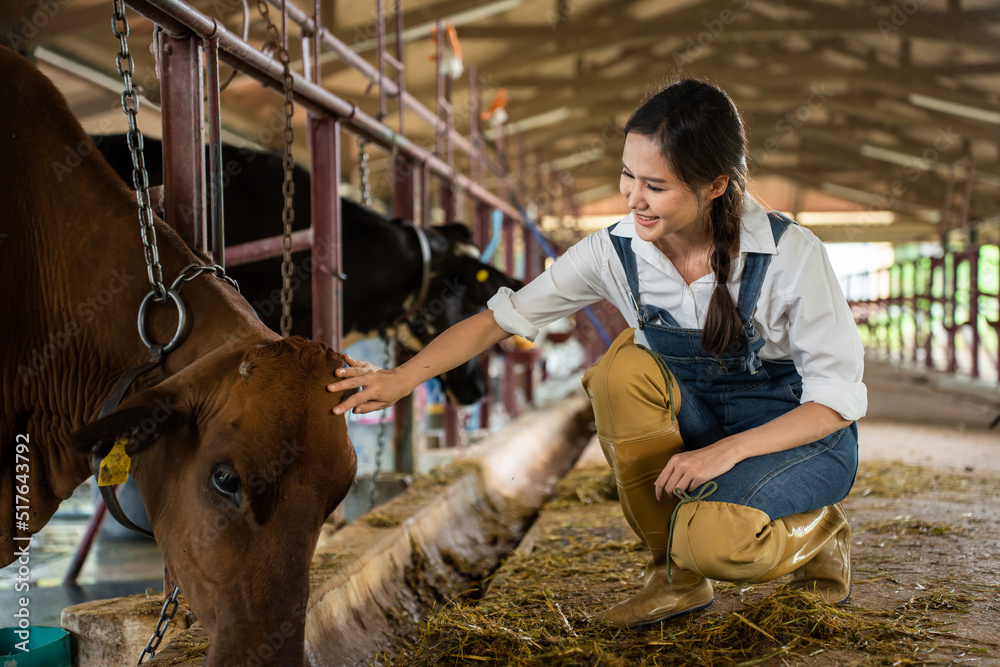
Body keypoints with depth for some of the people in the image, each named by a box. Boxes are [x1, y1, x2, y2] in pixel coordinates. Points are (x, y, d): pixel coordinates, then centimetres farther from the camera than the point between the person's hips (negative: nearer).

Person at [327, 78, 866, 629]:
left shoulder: (790, 255, -23)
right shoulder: (616, 253, -14)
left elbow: (838, 399, -17)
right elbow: (503, 317, -8)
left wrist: (726, 451, -28)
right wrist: (402, 377, -19)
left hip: (802, 436, -4)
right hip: (701, 423, 4)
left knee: (715, 541, -35)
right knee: (625, 366, -29)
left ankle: (816, 532, 3)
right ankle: (674, 576, -11)